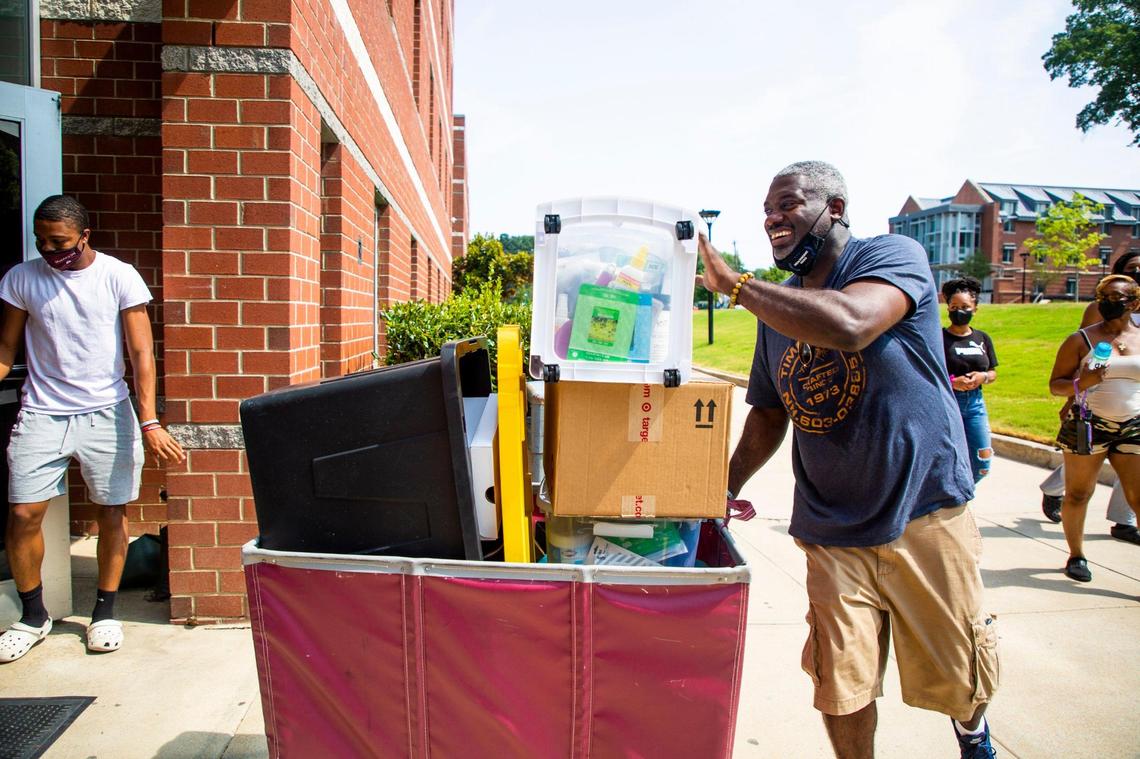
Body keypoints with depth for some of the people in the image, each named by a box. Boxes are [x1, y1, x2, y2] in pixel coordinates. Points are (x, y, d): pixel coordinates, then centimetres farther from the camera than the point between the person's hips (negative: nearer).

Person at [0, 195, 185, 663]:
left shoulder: (119, 277, -3)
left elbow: (141, 353, -6)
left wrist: (149, 422, -14)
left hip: (107, 413, -1)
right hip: (41, 414, 2)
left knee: (112, 514, 3)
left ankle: (104, 612, 21)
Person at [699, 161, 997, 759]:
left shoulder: (894, 256, -11)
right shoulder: (777, 308, 7)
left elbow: (848, 325, -34)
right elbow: (768, 415, 16)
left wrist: (731, 281, -25)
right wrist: (724, 490, 5)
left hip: (923, 513, -3)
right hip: (832, 530, 4)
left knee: (957, 682, 13)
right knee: (841, 687, 1)